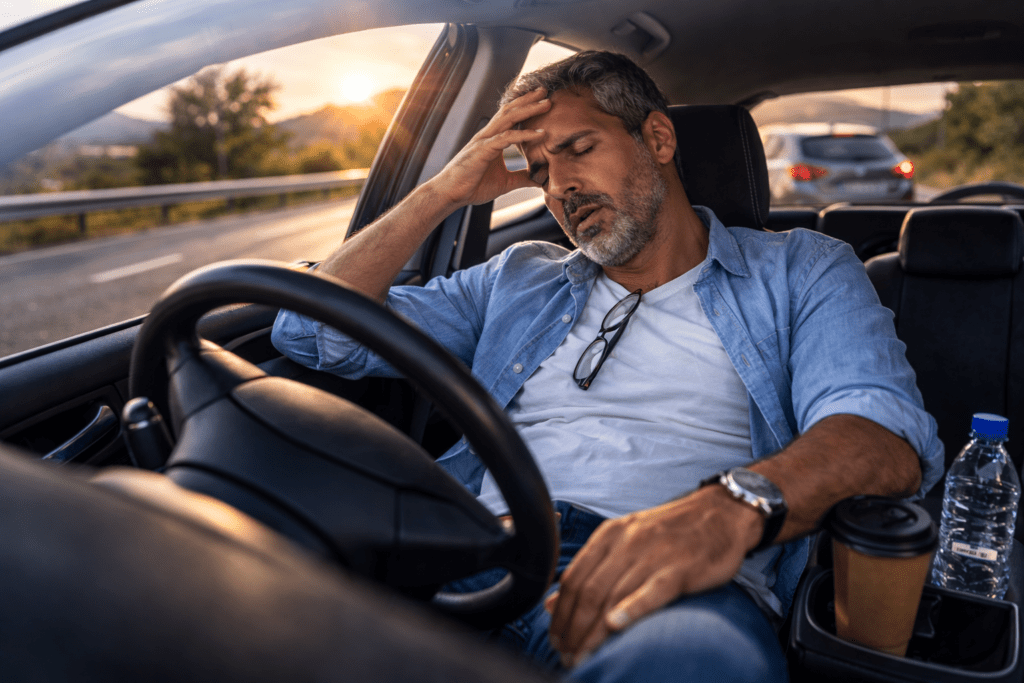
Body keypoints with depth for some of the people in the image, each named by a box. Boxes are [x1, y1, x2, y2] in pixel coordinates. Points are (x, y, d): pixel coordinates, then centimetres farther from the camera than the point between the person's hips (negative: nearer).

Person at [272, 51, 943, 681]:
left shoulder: (800, 271, 16)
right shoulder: (515, 281, 23)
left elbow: (888, 434, -4)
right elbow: (315, 331, 19)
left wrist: (731, 506, -26)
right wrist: (444, 191, 14)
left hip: (679, 583, -1)